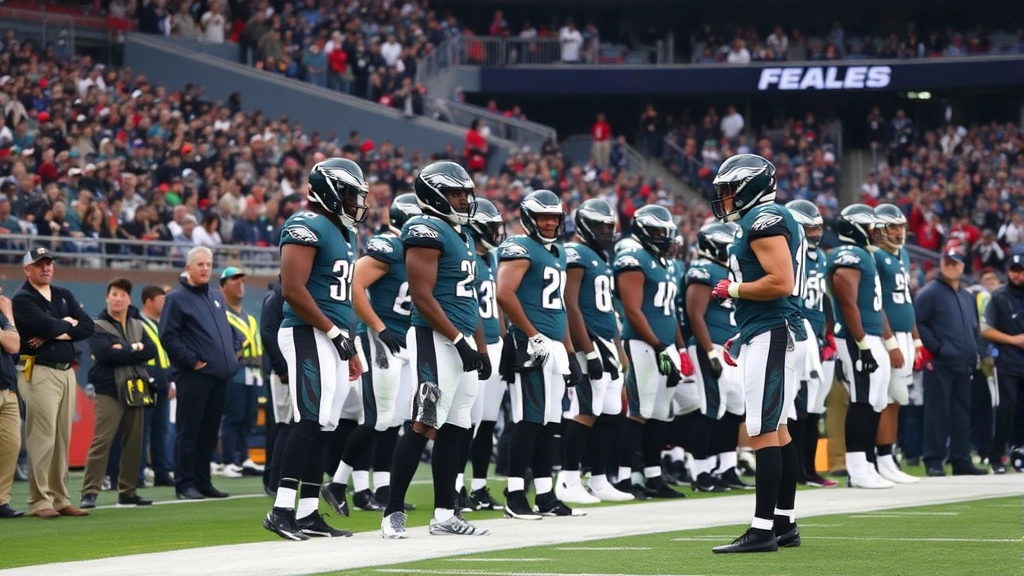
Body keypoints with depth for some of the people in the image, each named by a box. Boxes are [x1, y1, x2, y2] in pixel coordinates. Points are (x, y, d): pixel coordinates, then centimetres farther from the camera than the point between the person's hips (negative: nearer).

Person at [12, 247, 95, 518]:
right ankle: (40, 501, -7)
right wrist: (68, 323, 0)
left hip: (67, 371, 6)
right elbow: (47, 325, -19)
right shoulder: (22, 300, -3)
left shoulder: (64, 295, 16)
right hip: (39, 372, -6)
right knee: (42, 438, -10)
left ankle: (60, 499, 11)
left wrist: (55, 334, -8)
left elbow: (88, 327, 4)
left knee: (63, 438, 7)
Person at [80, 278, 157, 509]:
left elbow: (151, 351, 2)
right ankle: (89, 493, -15)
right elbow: (106, 353, -17)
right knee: (101, 441, -13)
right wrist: (134, 351, -8)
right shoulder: (98, 326, -1)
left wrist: (125, 350, -11)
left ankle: (128, 492, 15)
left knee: (134, 442, 7)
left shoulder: (137, 326, 17)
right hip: (109, 390, -6)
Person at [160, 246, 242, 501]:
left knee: (209, 431, 9)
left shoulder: (217, 297, 18)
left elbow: (230, 330, 28)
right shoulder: (177, 298, -5)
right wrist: (192, 360, -14)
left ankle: (202, 480, 15)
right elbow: (168, 336, -12)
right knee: (188, 431, -5)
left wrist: (233, 351, 12)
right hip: (193, 375, -7)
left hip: (219, 375, 7)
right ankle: (185, 483, -2)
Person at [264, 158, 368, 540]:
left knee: (323, 427, 7)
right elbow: (293, 290, -19)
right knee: (311, 422, -15)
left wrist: (350, 348, 21)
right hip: (309, 336, -10)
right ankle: (282, 510, -15)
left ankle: (308, 513, 9)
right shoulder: (307, 227, -10)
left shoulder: (343, 232, 20)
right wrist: (335, 332, -17)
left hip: (333, 339, 10)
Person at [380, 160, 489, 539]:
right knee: (425, 426, -11)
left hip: (462, 342, 9)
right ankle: (393, 513, -8)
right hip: (436, 341, -9)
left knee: (453, 429, 9)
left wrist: (482, 349, 19)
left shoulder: (464, 237, 19)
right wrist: (459, 340, -18)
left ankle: (444, 514, 12)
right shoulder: (428, 232, -10)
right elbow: (422, 297, -17)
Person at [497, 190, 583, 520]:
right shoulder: (520, 249, -8)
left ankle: (545, 496, 14)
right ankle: (515, 497, -7)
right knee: (529, 421, -9)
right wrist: (533, 336, -17)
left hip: (555, 347, 9)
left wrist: (570, 352, 22)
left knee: (549, 422, 10)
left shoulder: (557, 253, 20)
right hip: (530, 348, -9)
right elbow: (505, 295, -20)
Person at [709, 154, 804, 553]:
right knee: (776, 428, 14)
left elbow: (781, 283, -23)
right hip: (769, 334, 11)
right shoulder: (764, 220, 18)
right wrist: (742, 337, 20)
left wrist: (733, 289, -11)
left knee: (764, 431, -11)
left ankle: (763, 530, -12)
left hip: (770, 335, -11)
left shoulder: (764, 221, -13)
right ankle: (785, 523, 19)